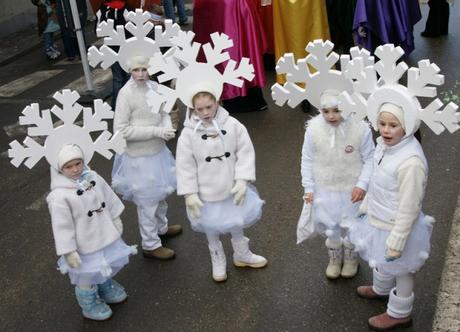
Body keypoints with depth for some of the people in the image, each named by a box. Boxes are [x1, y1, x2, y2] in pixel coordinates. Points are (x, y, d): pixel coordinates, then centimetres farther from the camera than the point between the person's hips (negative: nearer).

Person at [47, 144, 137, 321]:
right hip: (85, 245, -6)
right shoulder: (59, 196, -27)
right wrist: (68, 251, -19)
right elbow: (62, 226, -22)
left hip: (105, 235, 6)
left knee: (106, 266, 28)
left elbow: (109, 199, 6)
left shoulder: (93, 178, -8)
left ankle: (106, 289, 57)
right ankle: (90, 306, 40)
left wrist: (116, 219, 14)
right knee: (88, 275, 13)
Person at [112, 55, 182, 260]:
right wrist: (156, 131, -24)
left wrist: (167, 127, -13)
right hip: (140, 156, -7)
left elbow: (163, 112, 10)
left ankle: (161, 227, 50)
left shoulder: (152, 86, -3)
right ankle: (150, 245, 25)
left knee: (161, 193, 25)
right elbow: (121, 130, -22)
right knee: (147, 200, 7)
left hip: (157, 151, 7)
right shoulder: (126, 94, -21)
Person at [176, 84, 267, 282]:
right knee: (211, 228, 18)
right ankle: (218, 262, 43)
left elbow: (245, 152, -8)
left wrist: (242, 180, -14)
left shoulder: (232, 125, -13)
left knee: (237, 222, 22)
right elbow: (185, 165, -11)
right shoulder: (189, 133, -15)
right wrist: (190, 193, -12)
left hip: (232, 188, 1)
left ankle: (242, 255, 48)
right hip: (206, 193, -1)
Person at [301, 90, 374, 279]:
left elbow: (369, 159, -10)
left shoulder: (360, 128, -21)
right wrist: (309, 187, -3)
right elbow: (307, 160, -5)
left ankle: (351, 257, 47)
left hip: (351, 189, -1)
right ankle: (334, 257, 47)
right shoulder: (313, 128, -16)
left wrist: (362, 184, -18)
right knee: (328, 226, 19)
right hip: (324, 189, 1)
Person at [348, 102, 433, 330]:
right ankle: (381, 289, 60)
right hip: (379, 218, 8)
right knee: (380, 261, 31)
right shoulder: (385, 143, -10)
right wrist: (366, 207, 17)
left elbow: (409, 209, -26)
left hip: (397, 227, -7)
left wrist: (395, 244, -20)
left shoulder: (410, 162, -34)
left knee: (398, 270, 17)